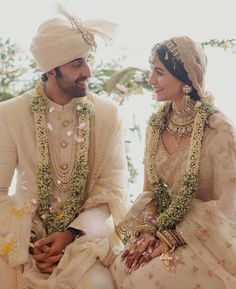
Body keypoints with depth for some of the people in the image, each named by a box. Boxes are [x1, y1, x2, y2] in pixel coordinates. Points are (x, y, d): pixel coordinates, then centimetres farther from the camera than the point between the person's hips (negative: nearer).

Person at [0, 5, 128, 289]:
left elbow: (113, 188, -4)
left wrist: (73, 234, -18)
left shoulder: (107, 113, -4)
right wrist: (27, 242, -18)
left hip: (87, 228, 0)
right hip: (28, 229, 1)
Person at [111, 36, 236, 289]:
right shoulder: (156, 125, 2)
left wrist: (170, 238, -17)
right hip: (162, 228, 5)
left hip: (205, 238, -4)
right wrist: (146, 230, -10)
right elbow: (149, 189, 8)